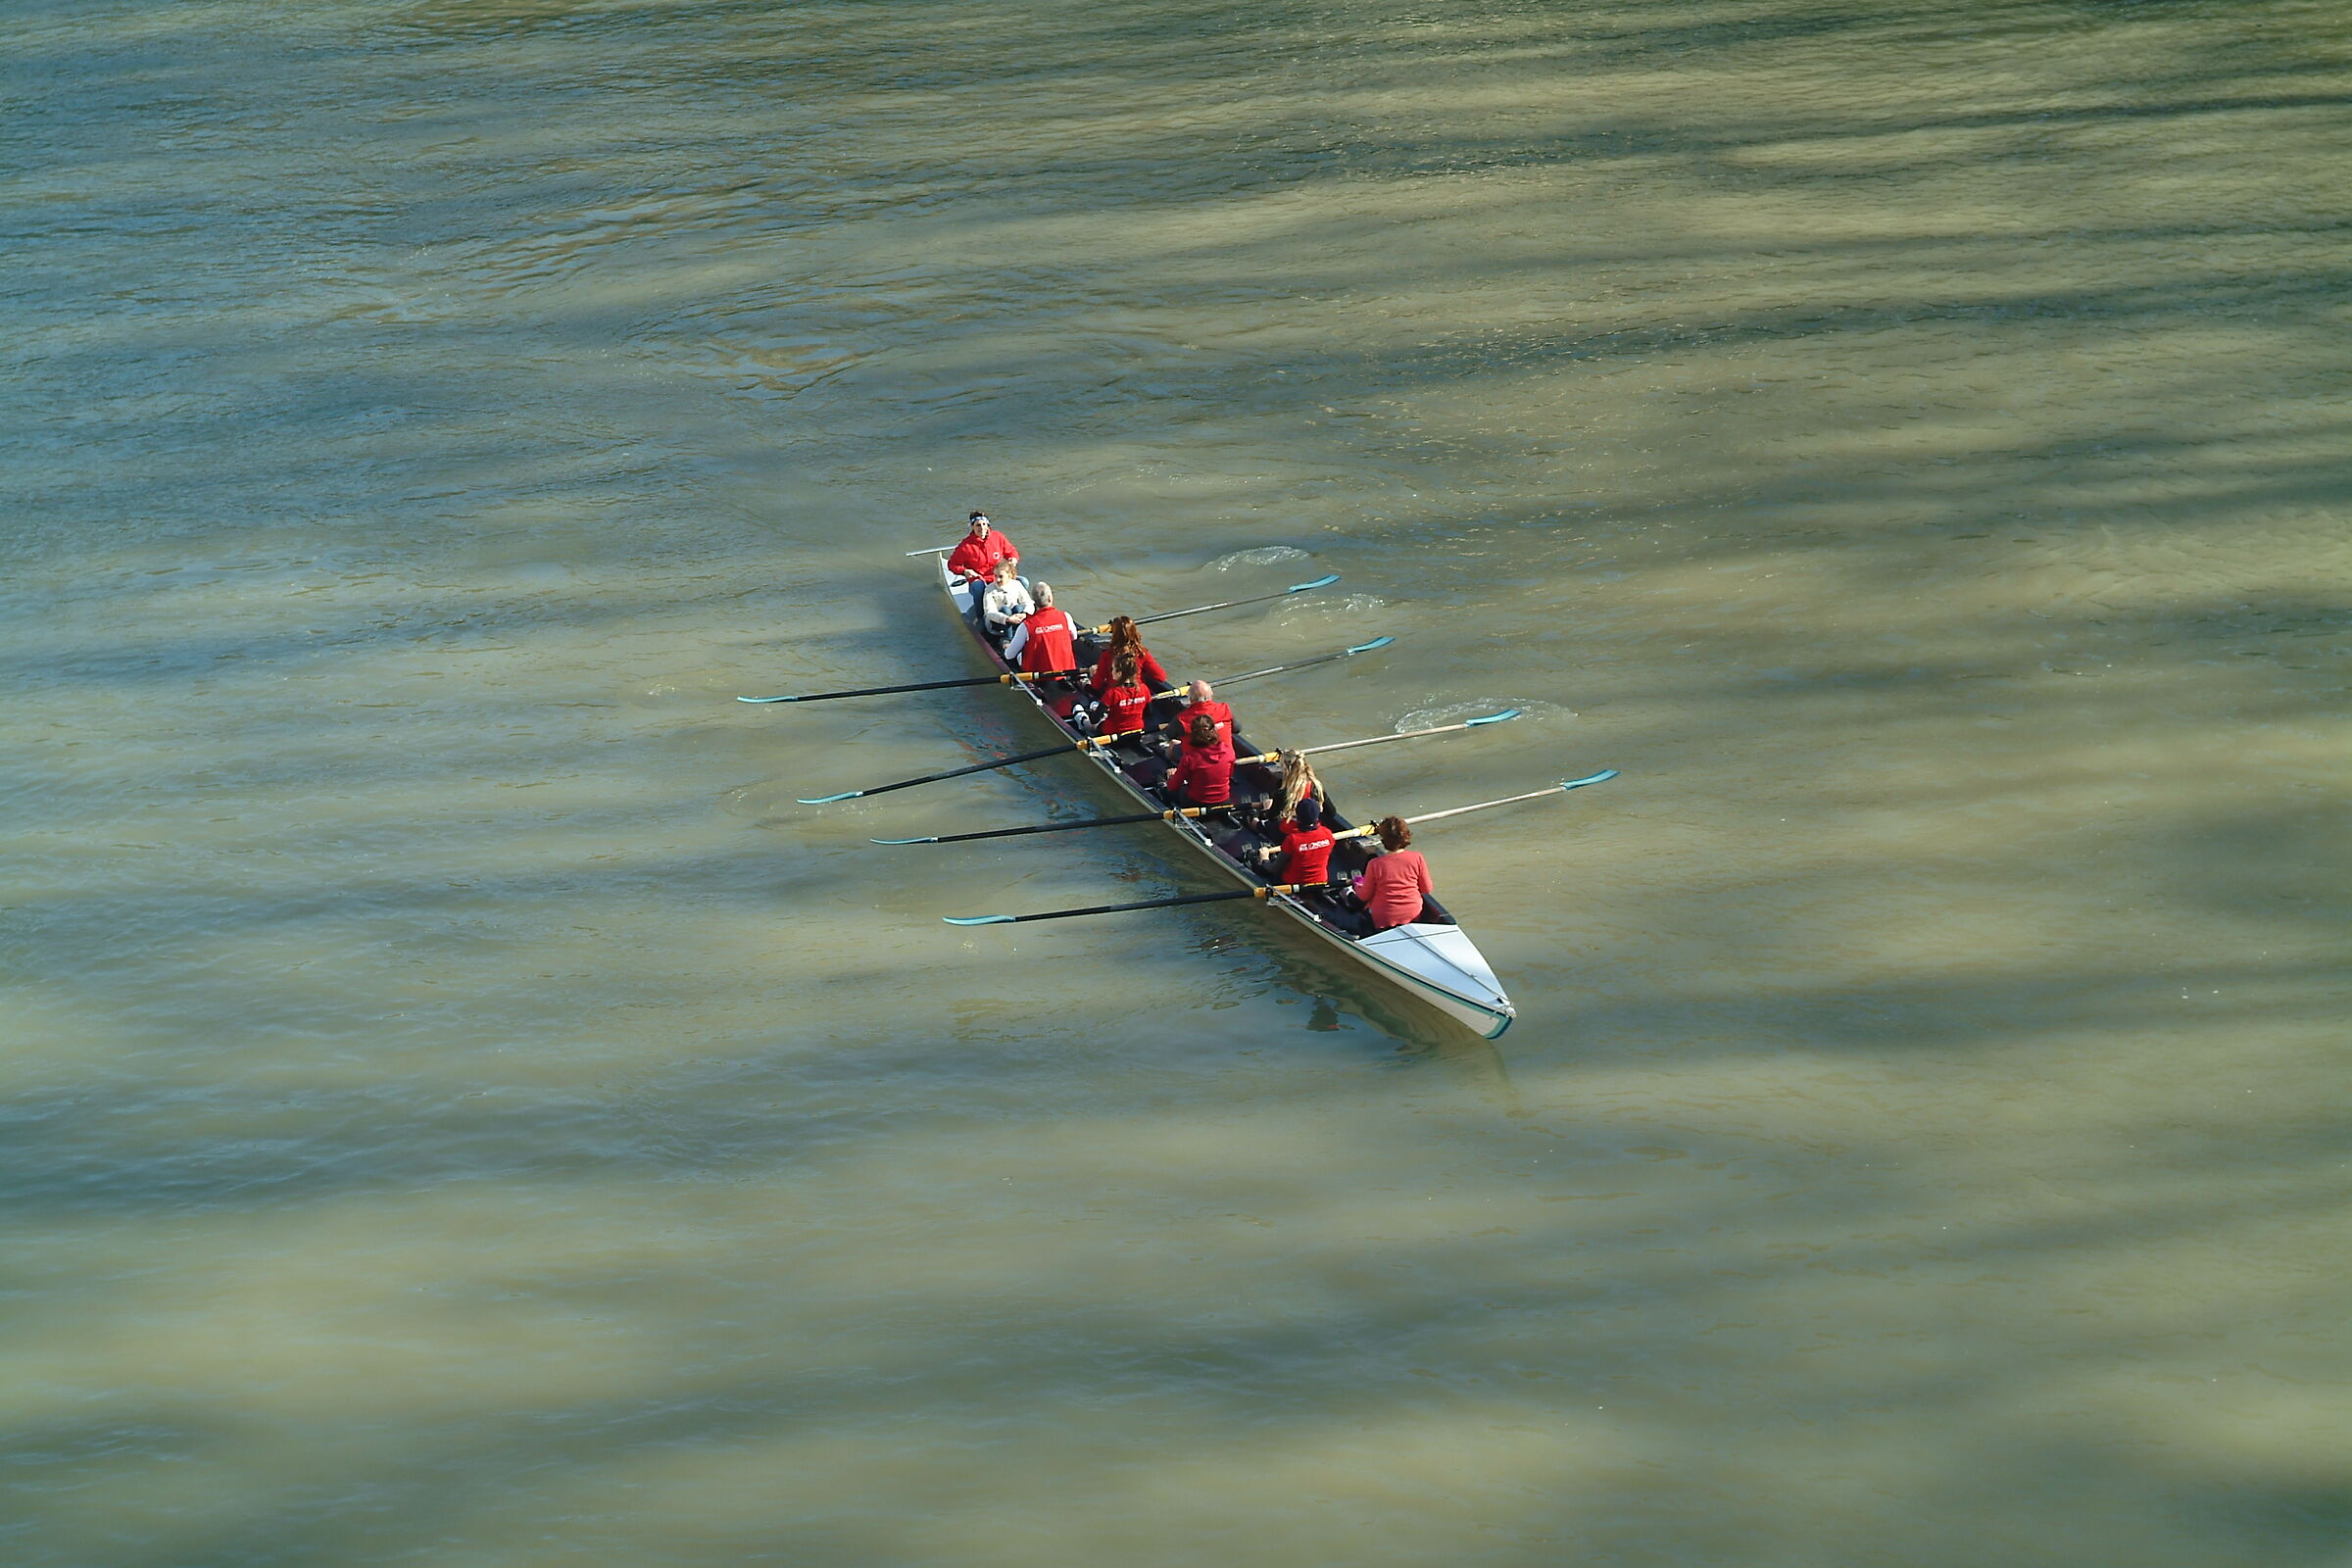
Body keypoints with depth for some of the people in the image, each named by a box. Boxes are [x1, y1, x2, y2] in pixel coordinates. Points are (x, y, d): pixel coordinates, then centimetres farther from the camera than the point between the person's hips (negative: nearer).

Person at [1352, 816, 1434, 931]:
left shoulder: (1375, 864, -20)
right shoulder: (1417, 858, -15)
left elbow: (1365, 896, -5)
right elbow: (1426, 890, -2)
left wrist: (1358, 886, 18)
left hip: (1383, 920, -1)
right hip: (1413, 916, 1)